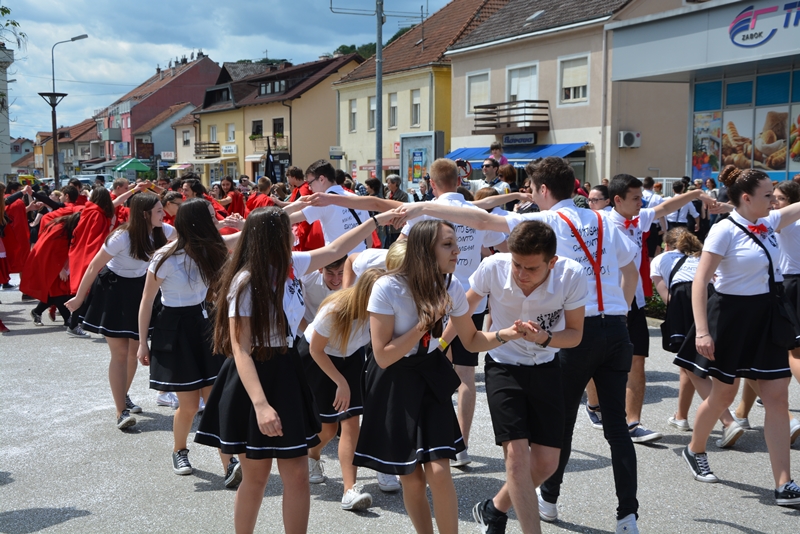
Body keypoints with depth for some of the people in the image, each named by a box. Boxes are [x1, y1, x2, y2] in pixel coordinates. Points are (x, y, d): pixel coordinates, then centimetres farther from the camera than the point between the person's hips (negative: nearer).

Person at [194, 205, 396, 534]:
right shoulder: (246, 283, -17)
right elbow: (240, 350, -23)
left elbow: (333, 250, 19)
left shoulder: (290, 266, 4)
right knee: (255, 478, 3)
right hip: (254, 381, -7)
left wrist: (377, 220, 20)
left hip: (285, 375, 7)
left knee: (297, 476, 4)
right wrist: (260, 404, -32)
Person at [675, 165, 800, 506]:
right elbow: (700, 281, -18)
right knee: (723, 394, 8)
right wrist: (702, 331, -23)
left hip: (766, 318, 7)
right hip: (733, 316, -7)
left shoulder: (768, 223, 6)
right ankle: (694, 450, 36)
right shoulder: (725, 231, -15)